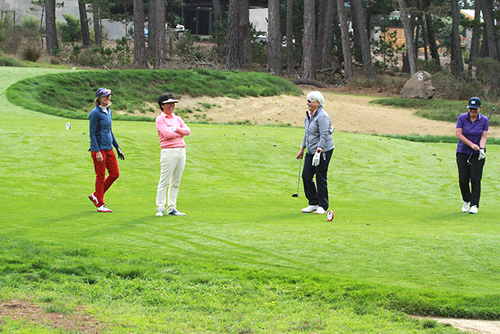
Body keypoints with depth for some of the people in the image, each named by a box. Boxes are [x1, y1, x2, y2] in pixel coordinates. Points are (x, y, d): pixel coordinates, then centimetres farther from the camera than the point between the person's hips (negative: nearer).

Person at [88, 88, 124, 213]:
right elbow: (92, 133, -15)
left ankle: (96, 195, 21)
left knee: (115, 173, 7)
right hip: (99, 148, -8)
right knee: (100, 177, -2)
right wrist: (97, 152, -20)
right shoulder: (95, 113, -12)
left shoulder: (108, 111, 12)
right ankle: (100, 205, 8)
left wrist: (117, 147, 19)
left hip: (109, 148, 8)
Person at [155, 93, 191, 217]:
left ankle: (171, 208, 10)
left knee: (176, 181, 7)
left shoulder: (177, 118, 19)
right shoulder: (160, 119, 0)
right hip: (169, 151, -6)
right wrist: (181, 133, -1)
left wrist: (176, 129, -9)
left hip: (181, 150, 6)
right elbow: (167, 134, -13)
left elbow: (188, 131, 6)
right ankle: (160, 208, -5)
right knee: (164, 181, -8)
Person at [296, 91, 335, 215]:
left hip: (323, 150, -9)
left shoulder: (322, 116, -15)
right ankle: (313, 203, 14)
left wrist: (318, 151, -27)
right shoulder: (308, 115, 14)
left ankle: (323, 206, 5)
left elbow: (324, 136, -21)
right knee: (306, 176, 4)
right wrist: (302, 149, 24)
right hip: (311, 151, 9)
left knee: (321, 178, -4)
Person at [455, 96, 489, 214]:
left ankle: (474, 205, -3)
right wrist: (472, 145, -19)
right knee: (463, 180, 0)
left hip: (477, 155, 0)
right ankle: (466, 201, 24)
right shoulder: (462, 118, -4)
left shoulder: (484, 120, -2)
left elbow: (483, 137, -6)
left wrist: (481, 148, -25)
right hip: (463, 153, 1)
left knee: (475, 180, -8)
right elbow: (459, 134, -9)